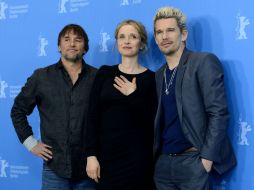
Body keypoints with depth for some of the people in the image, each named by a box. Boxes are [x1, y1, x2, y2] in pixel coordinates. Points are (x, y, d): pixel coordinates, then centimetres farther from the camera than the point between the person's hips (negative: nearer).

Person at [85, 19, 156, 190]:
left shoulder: (151, 78, 0)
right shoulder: (105, 73, 4)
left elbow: (152, 122, -7)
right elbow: (93, 116, 1)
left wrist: (133, 95, -14)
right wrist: (91, 155, -5)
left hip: (137, 155, -1)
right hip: (107, 153, 2)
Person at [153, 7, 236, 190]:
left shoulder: (204, 62, -6)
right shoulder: (159, 74, 13)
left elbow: (219, 113, -13)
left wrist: (207, 157, -17)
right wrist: (155, 155, 5)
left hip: (193, 161, -6)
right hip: (163, 162, 6)